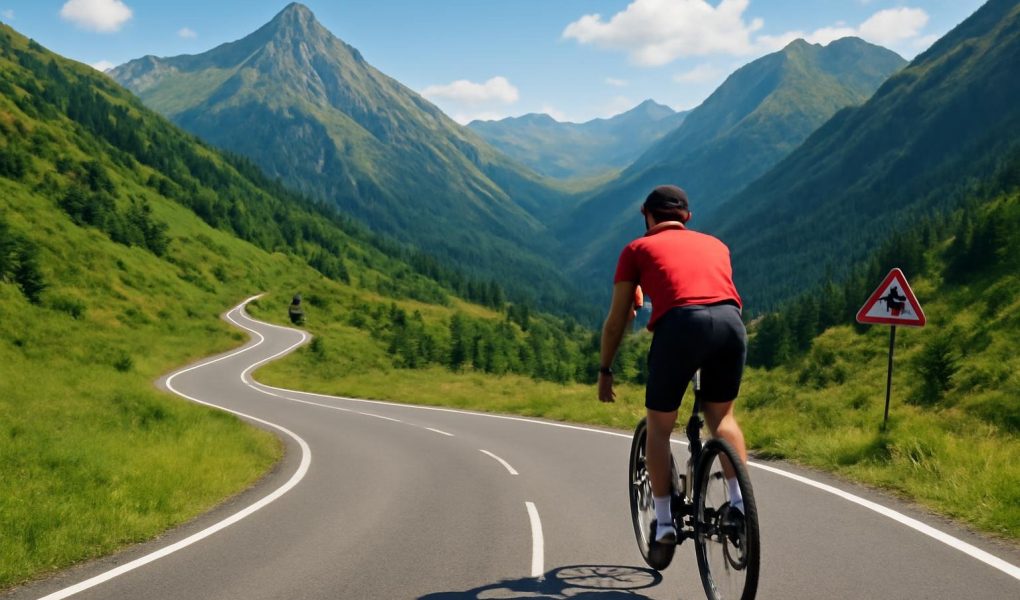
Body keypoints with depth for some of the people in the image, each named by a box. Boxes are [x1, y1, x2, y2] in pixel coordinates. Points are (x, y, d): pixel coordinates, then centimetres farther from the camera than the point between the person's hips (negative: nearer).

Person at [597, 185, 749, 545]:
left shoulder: (638, 248, 21)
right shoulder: (715, 244, 31)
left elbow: (616, 320, 20)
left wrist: (605, 371, 29)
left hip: (679, 326, -3)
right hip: (731, 323, 3)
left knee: (658, 427, 15)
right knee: (722, 416, 26)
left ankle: (664, 521, 14)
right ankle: (740, 502, 17)